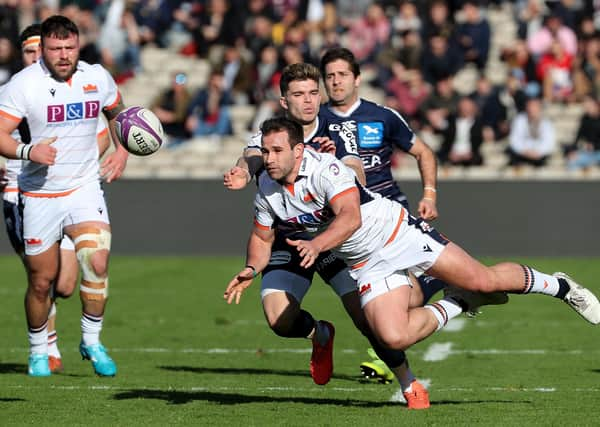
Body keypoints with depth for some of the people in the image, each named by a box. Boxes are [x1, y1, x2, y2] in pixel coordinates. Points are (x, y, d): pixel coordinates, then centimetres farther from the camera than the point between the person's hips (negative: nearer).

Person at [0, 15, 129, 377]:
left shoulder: (97, 77, 1)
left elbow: (117, 113, 22)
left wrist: (121, 151, 9)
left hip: (84, 188, 2)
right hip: (39, 195, -2)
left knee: (97, 262, -19)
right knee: (41, 281, 4)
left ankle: (92, 342, -2)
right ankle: (38, 352, 26)